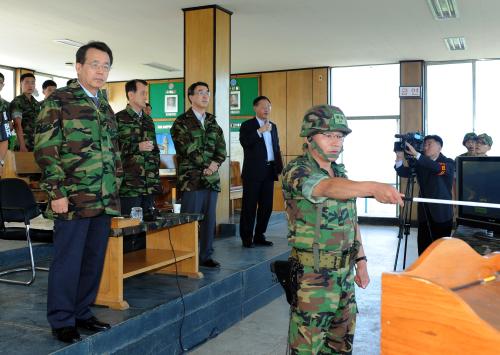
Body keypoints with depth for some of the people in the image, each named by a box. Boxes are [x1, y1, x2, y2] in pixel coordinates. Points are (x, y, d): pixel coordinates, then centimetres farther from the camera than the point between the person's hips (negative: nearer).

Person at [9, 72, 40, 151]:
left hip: (37, 144, 6)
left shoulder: (37, 103, 16)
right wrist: (22, 146, -21)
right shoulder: (17, 102, -4)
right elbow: (18, 125, -13)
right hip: (24, 144, -6)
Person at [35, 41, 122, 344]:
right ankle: (62, 321, 17)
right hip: (73, 199, -6)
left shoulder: (106, 107, 17)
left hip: (105, 201, 7)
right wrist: (57, 193, -14)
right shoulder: (59, 100, -4)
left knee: (94, 260, 12)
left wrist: (115, 188, 15)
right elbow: (45, 150, -10)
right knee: (68, 260, 2)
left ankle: (82, 313, 26)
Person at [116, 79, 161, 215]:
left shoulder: (148, 120, 19)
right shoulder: (119, 119, -3)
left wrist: (156, 181, 14)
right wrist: (137, 147, -16)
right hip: (129, 187, -6)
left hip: (149, 186, 6)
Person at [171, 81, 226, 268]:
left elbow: (222, 149, 14)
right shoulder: (182, 122, 0)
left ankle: (205, 255, 18)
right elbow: (186, 149, -11)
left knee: (209, 218, 8)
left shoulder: (213, 122, 19)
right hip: (191, 178, -6)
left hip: (212, 178, 6)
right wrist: (206, 166, -9)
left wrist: (215, 163, -6)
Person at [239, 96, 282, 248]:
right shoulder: (247, 125, -1)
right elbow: (244, 142, -19)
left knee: (266, 206, 9)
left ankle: (259, 236, 19)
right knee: (250, 206, -1)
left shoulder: (273, 126, 17)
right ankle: (247, 238, 7)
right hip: (253, 172, -6)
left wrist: (280, 167, 10)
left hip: (269, 171, 6)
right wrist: (260, 131, -22)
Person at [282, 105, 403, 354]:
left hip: (344, 274, 8)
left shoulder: (341, 173, 10)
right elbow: (328, 188, -36)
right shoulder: (295, 171, -15)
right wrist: (372, 187, -52)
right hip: (312, 278, -7)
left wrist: (360, 260, 12)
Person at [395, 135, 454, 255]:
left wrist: (416, 154, -34)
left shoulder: (449, 163, -6)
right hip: (424, 212, 4)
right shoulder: (420, 164, 9)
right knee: (423, 247, 4)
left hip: (442, 213, -4)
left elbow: (438, 168, -27)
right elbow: (404, 173, 2)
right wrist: (399, 159, -16)